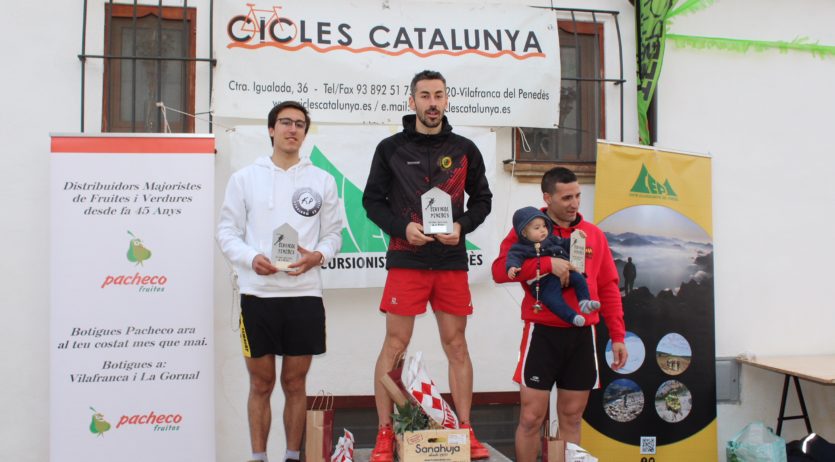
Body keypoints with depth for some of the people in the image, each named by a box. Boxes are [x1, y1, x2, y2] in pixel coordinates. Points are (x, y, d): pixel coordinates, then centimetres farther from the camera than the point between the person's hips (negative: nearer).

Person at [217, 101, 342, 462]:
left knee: (295, 384, 9)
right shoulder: (244, 178, 7)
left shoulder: (322, 180, 9)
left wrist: (318, 255, -12)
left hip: (305, 294, 1)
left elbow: (333, 233, 9)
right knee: (261, 384, 7)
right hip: (257, 294, -1)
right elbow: (227, 231, 4)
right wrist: (251, 258, -14)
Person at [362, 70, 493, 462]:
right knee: (395, 345, -1)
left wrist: (461, 226, -5)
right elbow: (373, 201, 5)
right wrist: (402, 228, -12)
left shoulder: (464, 150, 8)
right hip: (406, 260, -2)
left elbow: (481, 199, 14)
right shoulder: (391, 149, 4)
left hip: (452, 261, 2)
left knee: (456, 345, 7)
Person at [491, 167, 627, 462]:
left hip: (582, 335, 4)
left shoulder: (594, 235, 9)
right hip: (542, 334, -3)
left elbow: (608, 288, 11)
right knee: (531, 418, 0)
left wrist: (618, 336, 6)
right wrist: (548, 263, -23)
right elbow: (500, 270, -15)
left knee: (572, 419, 11)